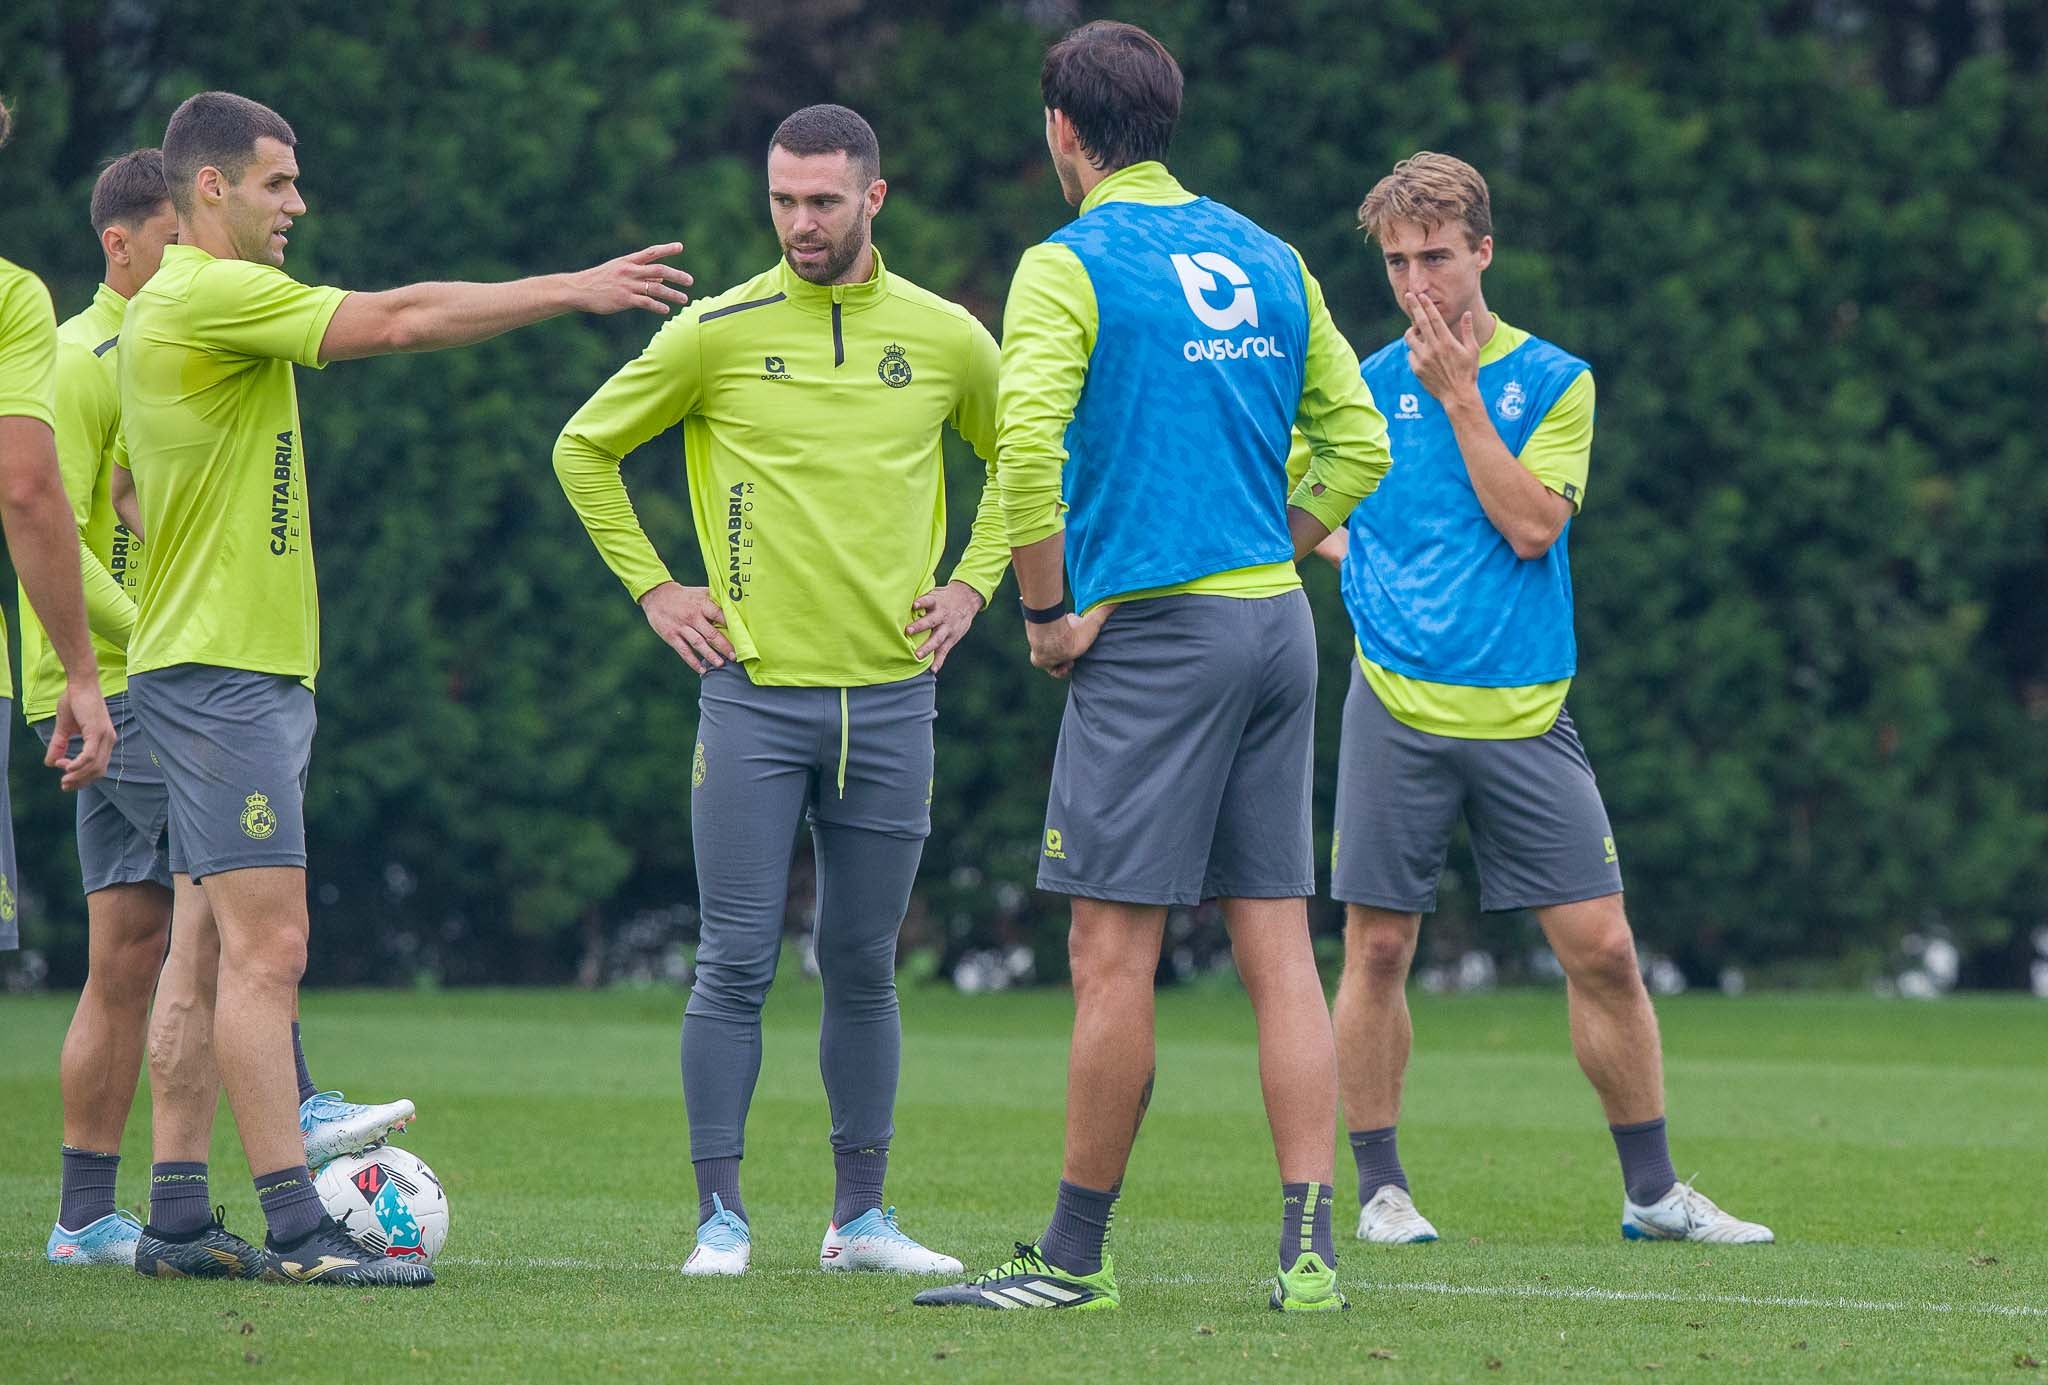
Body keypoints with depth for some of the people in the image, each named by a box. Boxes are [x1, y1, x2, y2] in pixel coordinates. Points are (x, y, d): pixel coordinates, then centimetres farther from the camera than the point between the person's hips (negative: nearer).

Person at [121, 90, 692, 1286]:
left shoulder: (190, 303, 17)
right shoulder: (211, 295, -13)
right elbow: (399, 321, -17)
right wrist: (577, 290, -12)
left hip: (250, 670, 10)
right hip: (224, 672, -10)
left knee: (213, 950, 9)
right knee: (267, 945, -12)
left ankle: (175, 1223, 10)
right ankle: (297, 1227, -14)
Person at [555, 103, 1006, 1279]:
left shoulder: (947, 339, 5)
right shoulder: (718, 334, -1)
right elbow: (586, 449, 10)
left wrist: (972, 583, 11)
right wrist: (653, 588, 5)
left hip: (889, 691, 2)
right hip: (754, 691, -2)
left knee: (864, 969, 8)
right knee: (737, 964, -5)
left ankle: (862, 1217, 15)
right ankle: (721, 1216, 0)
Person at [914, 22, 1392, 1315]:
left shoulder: (1070, 263, -6)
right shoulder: (1267, 260, 14)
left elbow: (1027, 443, -20)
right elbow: (1357, 445, 15)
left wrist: (1047, 611, -10)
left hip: (1157, 629, -7)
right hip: (1278, 624, 7)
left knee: (1113, 953, -2)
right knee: (1279, 950, 4)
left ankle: (1075, 1256, 2)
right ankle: (1311, 1249, -1)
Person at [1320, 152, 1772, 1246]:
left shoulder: (1552, 379, 3)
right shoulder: (1364, 385, 7)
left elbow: (1531, 523, -10)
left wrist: (1460, 395, -11)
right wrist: (1359, 558, 5)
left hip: (1523, 711, 0)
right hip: (1396, 705, 1)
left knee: (1601, 948, -2)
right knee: (1377, 948, 0)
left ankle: (1652, 1193, 8)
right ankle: (1379, 1187, 12)